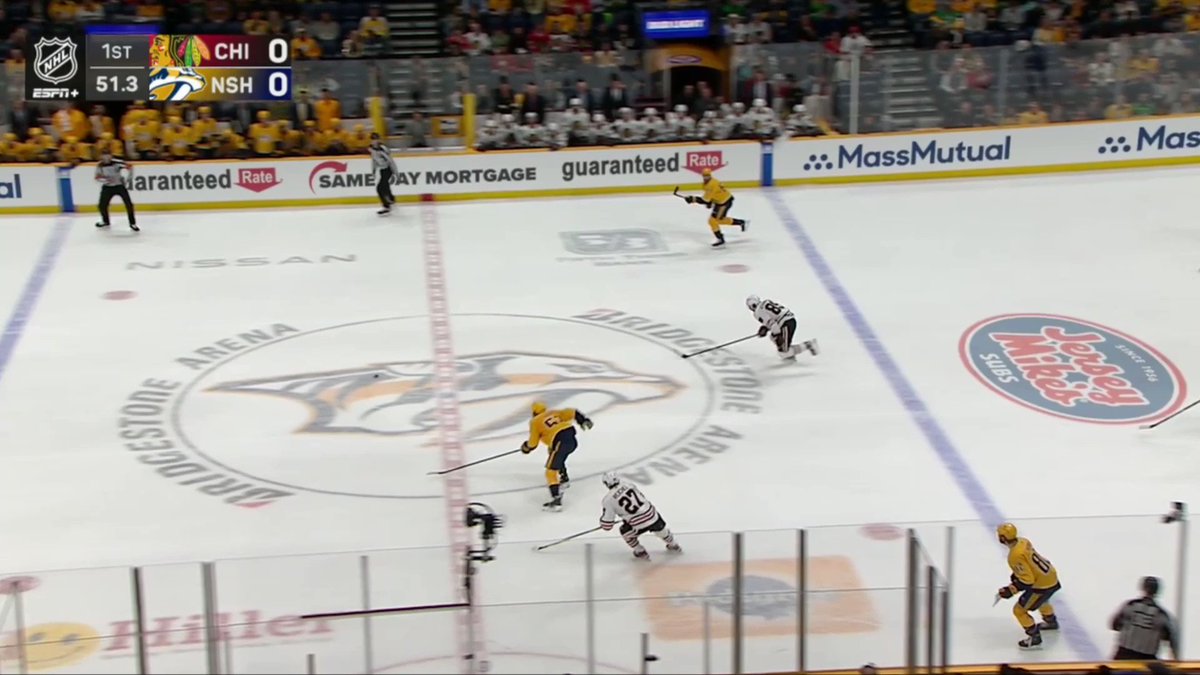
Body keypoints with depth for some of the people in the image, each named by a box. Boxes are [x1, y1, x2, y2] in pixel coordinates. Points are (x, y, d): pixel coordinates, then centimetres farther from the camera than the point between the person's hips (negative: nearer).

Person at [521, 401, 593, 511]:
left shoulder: (535, 422, 10)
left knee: (551, 470, -6)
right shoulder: (554, 413, 24)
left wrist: (525, 447, 32)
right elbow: (572, 413, 15)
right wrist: (583, 420, 23)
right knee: (558, 459, 37)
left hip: (561, 442, -7)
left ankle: (556, 500, -17)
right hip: (572, 440, 7)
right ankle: (564, 480, 55)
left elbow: (532, 444, 12)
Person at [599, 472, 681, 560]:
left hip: (639, 525, -4)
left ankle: (641, 552, 30)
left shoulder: (608, 500, -5)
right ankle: (674, 546, 54)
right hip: (652, 515, 4)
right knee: (660, 529, 34)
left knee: (625, 531, 27)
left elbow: (607, 525, -4)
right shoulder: (629, 485, 7)